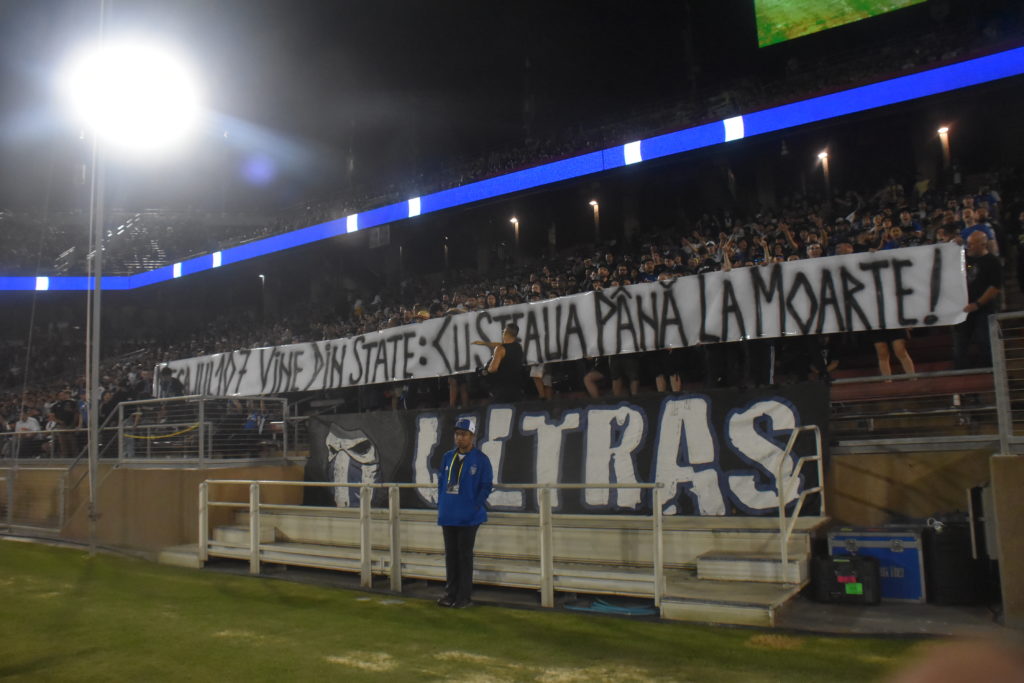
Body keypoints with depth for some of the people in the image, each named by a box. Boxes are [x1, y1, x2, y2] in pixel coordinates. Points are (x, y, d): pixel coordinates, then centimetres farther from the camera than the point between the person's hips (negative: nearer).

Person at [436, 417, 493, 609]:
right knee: (450, 555, 12)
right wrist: (441, 507, 8)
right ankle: (451, 593, 23)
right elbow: (441, 483, 15)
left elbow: (486, 485, -8)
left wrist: (474, 507, -13)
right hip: (448, 516, 5)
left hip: (468, 518, -5)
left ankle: (464, 596, 11)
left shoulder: (480, 459, -7)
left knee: (464, 555, 2)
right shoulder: (447, 457, 9)